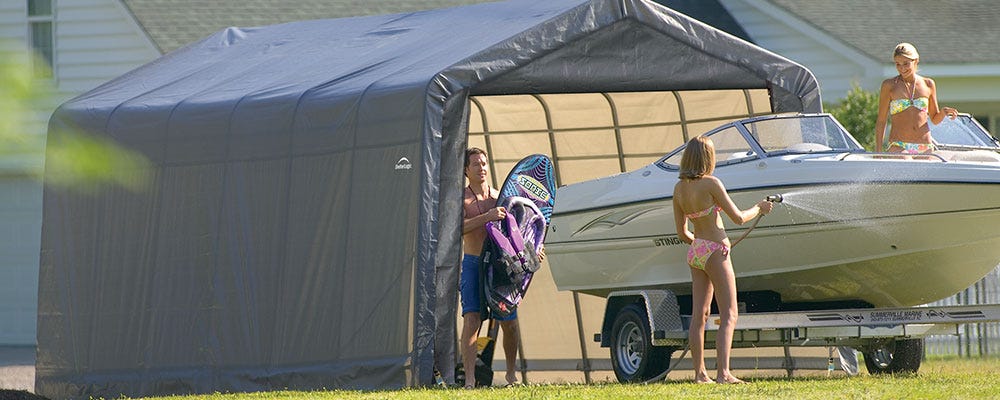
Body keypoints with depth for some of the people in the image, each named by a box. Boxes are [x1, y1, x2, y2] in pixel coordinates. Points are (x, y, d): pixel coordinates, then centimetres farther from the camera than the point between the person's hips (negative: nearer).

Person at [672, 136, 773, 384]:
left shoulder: (679, 189, 5)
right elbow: (738, 218, -11)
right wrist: (759, 209, 8)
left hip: (695, 252, 7)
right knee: (728, 316, -7)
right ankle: (723, 373, -18)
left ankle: (700, 373, 10)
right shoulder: (711, 184, -14)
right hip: (715, 252, -7)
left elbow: (682, 232, 11)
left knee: (699, 315, 10)